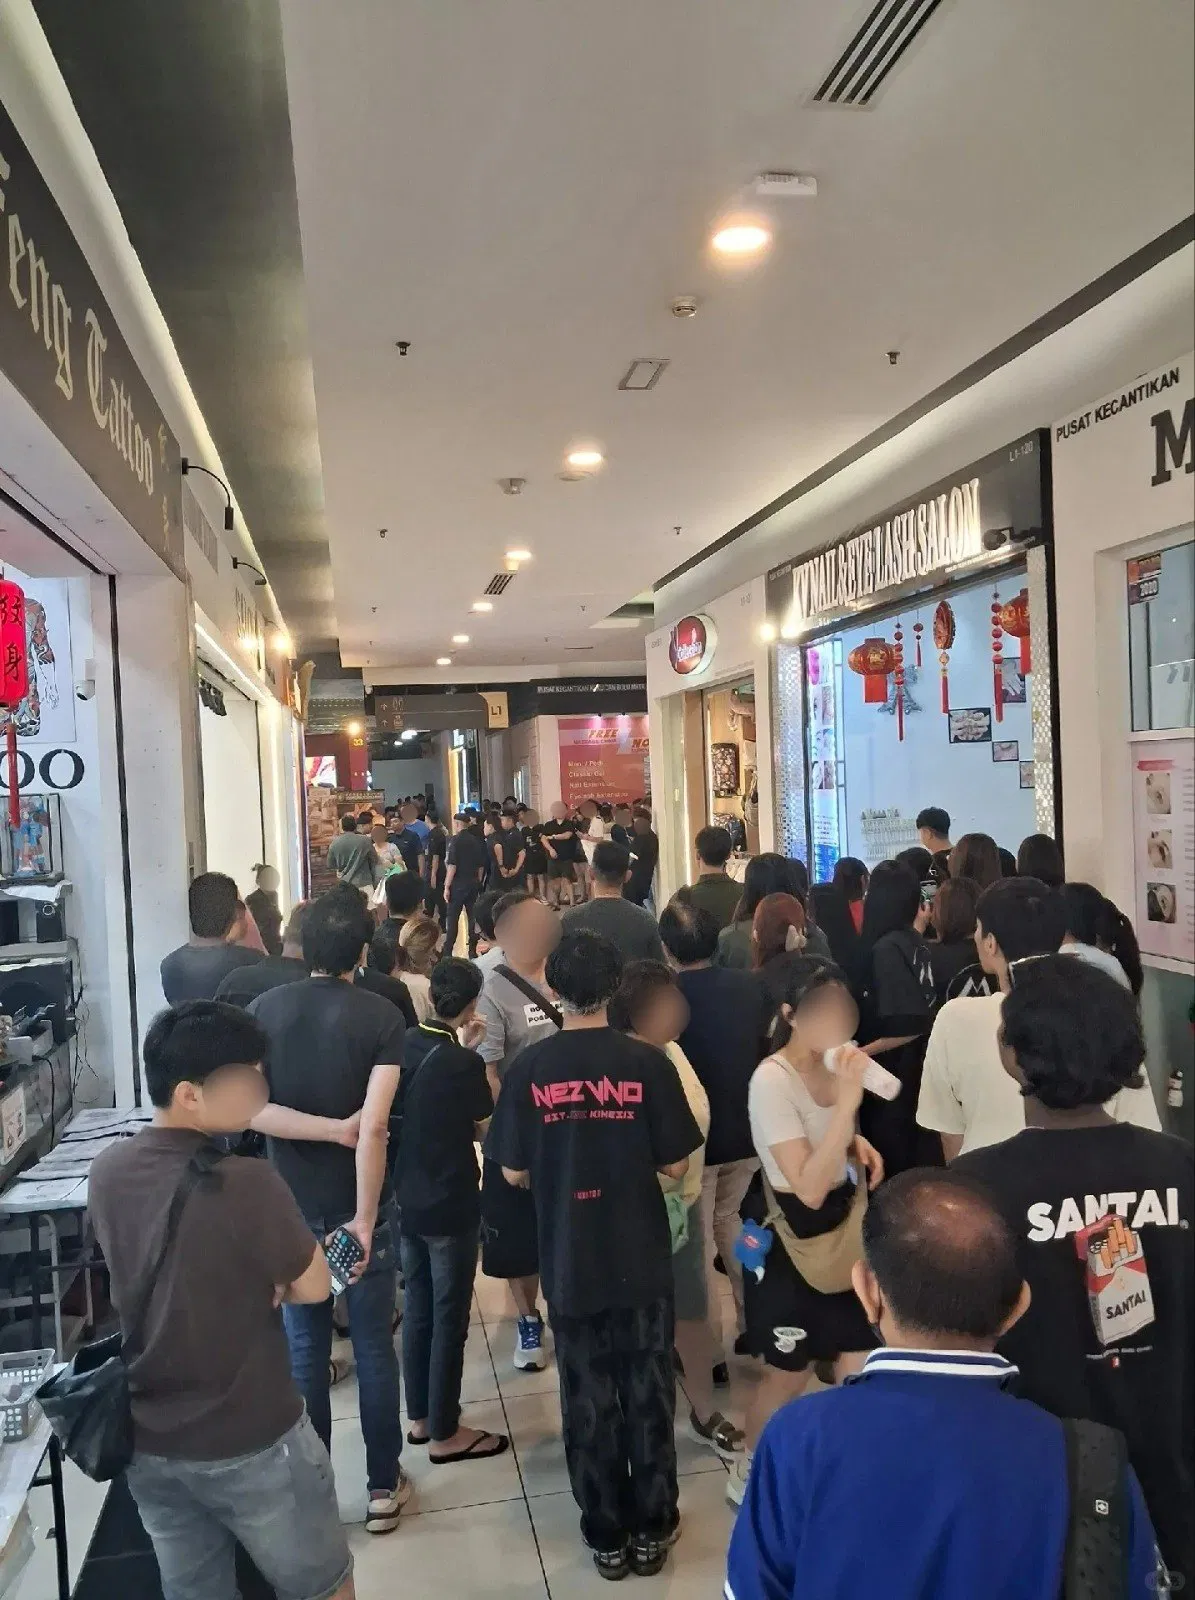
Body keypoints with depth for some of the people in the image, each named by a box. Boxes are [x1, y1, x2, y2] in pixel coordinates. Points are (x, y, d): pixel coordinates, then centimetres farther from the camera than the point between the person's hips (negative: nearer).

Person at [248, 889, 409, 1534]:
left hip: (292, 1205, 2)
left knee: (304, 1348, 15)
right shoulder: (380, 1015, -14)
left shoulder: (264, 1009, -6)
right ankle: (384, 1486, 24)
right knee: (374, 1346, 12)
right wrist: (364, 1220, -19)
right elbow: (374, 1127, -22)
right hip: (359, 1204, -2)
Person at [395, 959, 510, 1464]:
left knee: (417, 1309, 19)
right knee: (449, 1319, 7)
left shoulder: (404, 1045, -4)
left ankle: (420, 1416, 33)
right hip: (449, 1206, -7)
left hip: (406, 1199, 7)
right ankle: (444, 1433, 18)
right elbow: (485, 1128, -7)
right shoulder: (464, 1064, -22)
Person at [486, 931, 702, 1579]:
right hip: (641, 1258, 0)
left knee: (588, 1399, 15)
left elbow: (513, 1173, -5)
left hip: (569, 1260, 0)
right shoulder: (647, 1062, -13)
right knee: (648, 1393, 16)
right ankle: (651, 1529, 28)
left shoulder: (530, 1068, -11)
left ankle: (606, 1535, 28)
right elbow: (675, 1165, -7)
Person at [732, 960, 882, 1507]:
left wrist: (858, 1145, -2)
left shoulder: (835, 1064, -1)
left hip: (842, 1228, 7)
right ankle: (749, 1473, 35)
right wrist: (849, 1100, -36)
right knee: (788, 1375, 10)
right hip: (789, 1237, -7)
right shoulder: (772, 1080, -25)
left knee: (861, 1368, 7)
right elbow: (809, 1189, -30)